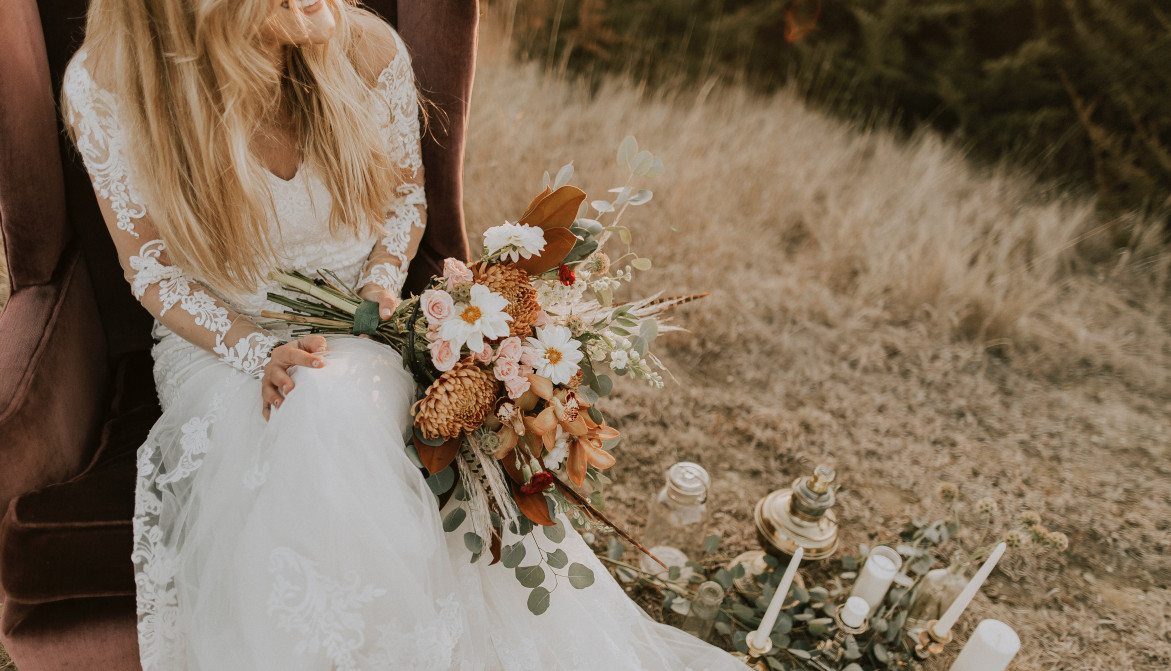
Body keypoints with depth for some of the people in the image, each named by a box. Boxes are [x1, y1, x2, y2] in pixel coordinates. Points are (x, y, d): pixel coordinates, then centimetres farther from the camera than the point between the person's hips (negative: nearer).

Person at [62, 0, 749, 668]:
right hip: (223, 339, -1)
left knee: (332, 409, -32)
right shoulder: (106, 87, -15)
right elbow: (154, 270, -7)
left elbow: (405, 192, 7)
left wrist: (381, 284, -11)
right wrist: (259, 352, -22)